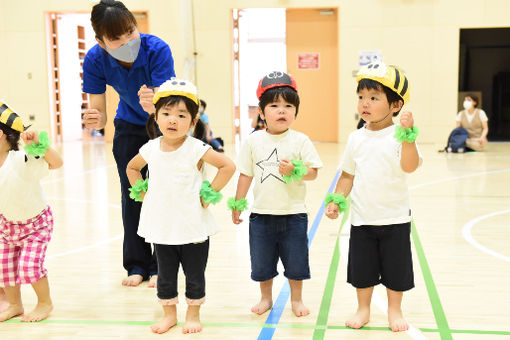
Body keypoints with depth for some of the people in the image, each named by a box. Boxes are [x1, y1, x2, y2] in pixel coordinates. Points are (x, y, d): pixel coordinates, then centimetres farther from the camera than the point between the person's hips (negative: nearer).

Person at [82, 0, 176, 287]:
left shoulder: (157, 49, -34)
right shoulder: (95, 60, -25)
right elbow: (99, 112, -22)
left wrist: (153, 105, -65)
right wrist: (96, 120, -46)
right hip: (129, 126, 3)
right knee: (132, 194, 4)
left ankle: (160, 265, 8)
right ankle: (137, 264, 15)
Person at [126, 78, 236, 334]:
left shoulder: (196, 149, -14)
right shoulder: (151, 149, -1)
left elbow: (228, 166, -15)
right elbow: (132, 168, 18)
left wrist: (209, 194, -14)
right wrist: (142, 192, 8)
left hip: (193, 227, -3)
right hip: (161, 226, 3)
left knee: (194, 275, 11)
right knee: (165, 275, 15)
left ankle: (193, 315, 30)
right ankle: (169, 314, 34)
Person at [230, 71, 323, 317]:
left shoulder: (300, 141, -6)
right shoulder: (253, 141, -1)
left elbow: (313, 172, -6)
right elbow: (246, 174, 6)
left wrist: (294, 170, -23)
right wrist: (237, 204, 8)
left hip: (293, 213, -1)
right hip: (261, 213, 2)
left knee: (295, 262, 10)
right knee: (261, 262, 13)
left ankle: (296, 299, 30)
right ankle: (265, 298, 34)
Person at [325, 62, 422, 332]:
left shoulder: (400, 135, -11)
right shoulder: (356, 138, 1)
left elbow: (409, 166, -28)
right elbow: (347, 175, 9)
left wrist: (408, 135, -39)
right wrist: (336, 200, 1)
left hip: (394, 218, -3)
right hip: (362, 218, 3)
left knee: (395, 269, 11)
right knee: (361, 268, 13)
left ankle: (394, 310, 30)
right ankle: (363, 309, 31)